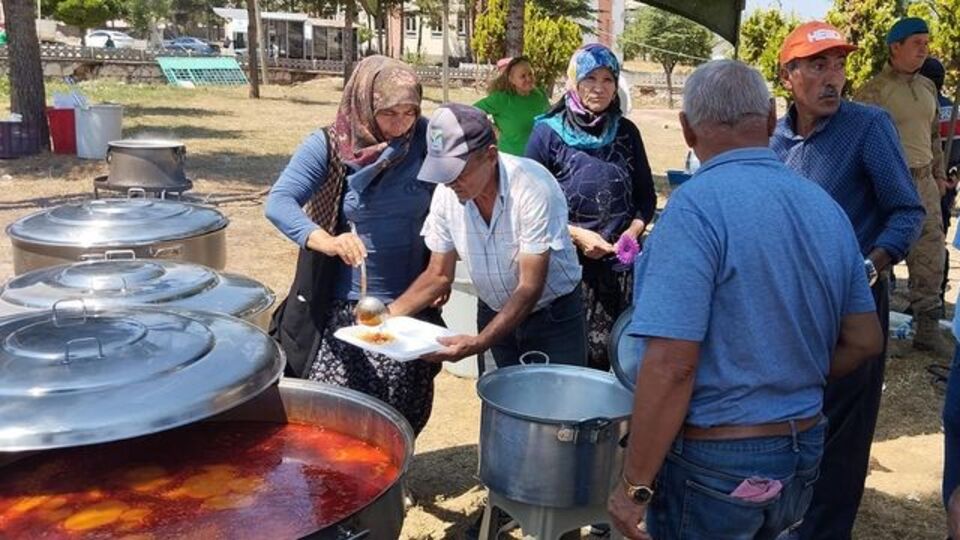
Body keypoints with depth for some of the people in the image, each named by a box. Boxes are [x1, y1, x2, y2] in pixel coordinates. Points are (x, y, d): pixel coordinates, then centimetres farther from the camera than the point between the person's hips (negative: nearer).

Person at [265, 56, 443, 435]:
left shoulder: (426, 139, -4)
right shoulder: (328, 146, -8)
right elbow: (279, 202, -19)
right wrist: (328, 242, -38)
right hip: (345, 308, -1)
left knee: (403, 422, 10)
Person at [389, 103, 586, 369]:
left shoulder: (533, 187, -28)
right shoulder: (446, 193, -13)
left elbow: (530, 287, -27)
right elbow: (439, 275, -3)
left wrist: (477, 344, -37)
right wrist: (389, 314, -18)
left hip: (553, 315, -4)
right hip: (494, 314, 4)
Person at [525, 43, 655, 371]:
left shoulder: (626, 132, 7)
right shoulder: (548, 133, -3)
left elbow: (646, 196, 15)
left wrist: (633, 231, -4)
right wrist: (576, 234, -12)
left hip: (621, 265, 3)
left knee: (607, 354, 2)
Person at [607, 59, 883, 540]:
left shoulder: (698, 205, -21)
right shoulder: (826, 207, 2)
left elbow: (672, 365, -25)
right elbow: (864, 341, 8)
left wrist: (635, 486, -17)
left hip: (714, 463, -7)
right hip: (803, 455, 7)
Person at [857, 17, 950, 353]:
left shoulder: (928, 87, 14)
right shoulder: (874, 91, -8)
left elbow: (933, 134, 23)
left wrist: (938, 174, 20)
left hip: (923, 181, 7)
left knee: (930, 256, 7)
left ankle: (927, 328, 16)